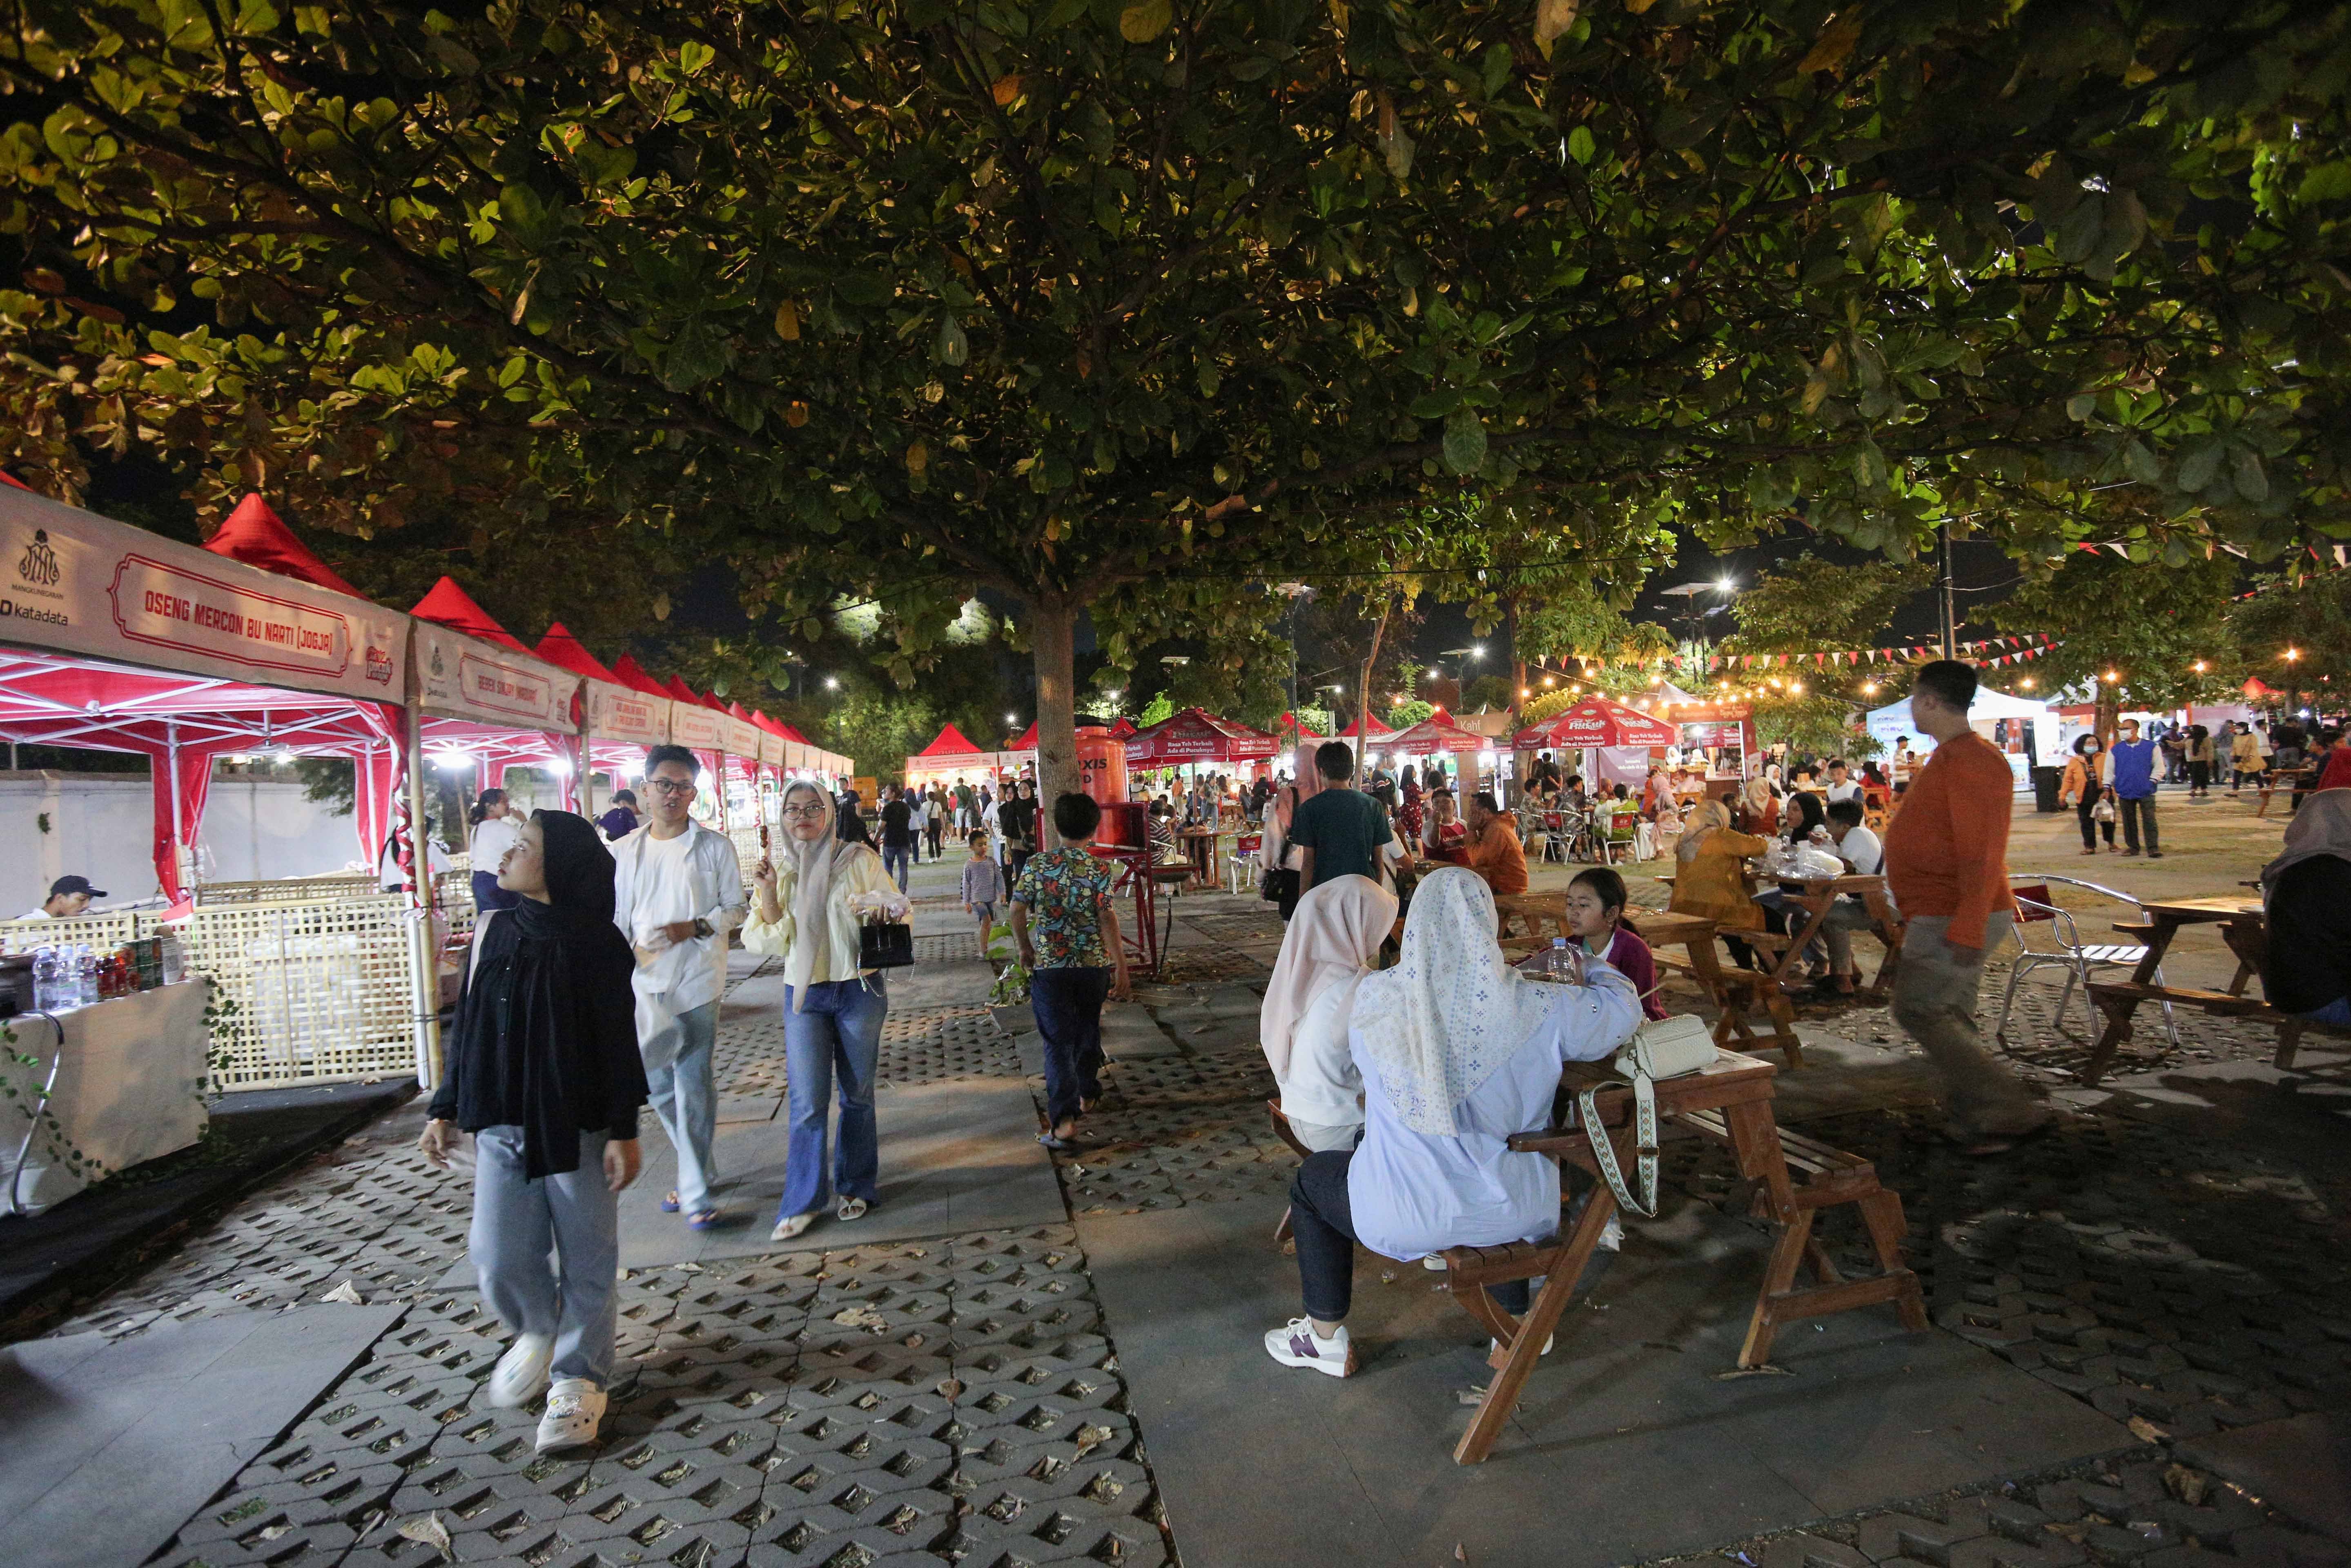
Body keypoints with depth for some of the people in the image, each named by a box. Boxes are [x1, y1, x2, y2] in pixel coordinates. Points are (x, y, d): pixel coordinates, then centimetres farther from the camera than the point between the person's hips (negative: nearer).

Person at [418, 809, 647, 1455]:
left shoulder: (597, 943, -10)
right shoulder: (493, 933, 3)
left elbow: (618, 1042, -8)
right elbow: (467, 1029, 12)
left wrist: (624, 1130, -8)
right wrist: (445, 1111, 12)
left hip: (578, 1127, -4)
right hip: (501, 1125, 4)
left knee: (587, 1260, 6)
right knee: (501, 1259, 6)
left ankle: (578, 1379, 23)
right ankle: (537, 1333, 36)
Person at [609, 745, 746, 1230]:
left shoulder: (715, 846, -1)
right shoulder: (625, 851, 8)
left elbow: (735, 908, 1)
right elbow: (617, 916, 13)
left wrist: (694, 927, -16)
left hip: (697, 978, -4)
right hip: (645, 981, 4)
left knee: (693, 1085, -4)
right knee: (659, 1084, 12)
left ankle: (695, 1190, 5)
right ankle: (699, 1169, 30)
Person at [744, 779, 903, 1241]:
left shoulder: (859, 859, -2)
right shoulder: (780, 872, 5)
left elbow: (899, 908, 3)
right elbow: (772, 942, 0)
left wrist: (881, 911, -19)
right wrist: (769, 892, -13)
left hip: (859, 990, -1)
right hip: (804, 995, 1)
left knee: (857, 1095, 9)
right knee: (807, 1102, -1)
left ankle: (855, 1186, 27)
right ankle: (802, 1201, 12)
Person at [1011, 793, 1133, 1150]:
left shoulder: (1037, 865, -5)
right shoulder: (1101, 869, -8)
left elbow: (1017, 910, -2)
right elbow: (1107, 918, -14)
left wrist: (1025, 949, 13)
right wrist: (1120, 965, -11)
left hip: (1049, 965, -1)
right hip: (1094, 963, 1)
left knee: (1058, 1041, 3)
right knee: (1088, 1028, 23)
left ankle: (1064, 1118, -9)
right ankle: (1087, 1093, 41)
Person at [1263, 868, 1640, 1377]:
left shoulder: (1373, 997, -16)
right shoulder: (1535, 1008, -18)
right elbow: (1624, 1007, -1)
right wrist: (1594, 968, 23)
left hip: (1406, 1215, -2)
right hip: (1517, 1211, 2)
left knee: (1312, 1180, 28)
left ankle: (1326, 1339, 36)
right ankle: (1519, 1317, 53)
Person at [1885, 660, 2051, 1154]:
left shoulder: (1969, 760, -19)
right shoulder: (1951, 757, 15)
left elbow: (1980, 853, -26)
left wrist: (1966, 928, -28)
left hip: (1954, 920, -11)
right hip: (1946, 917, 11)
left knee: (1918, 1009, -8)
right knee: (1949, 1019, 14)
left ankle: (2010, 1110, -3)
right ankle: (1977, 1123, 22)